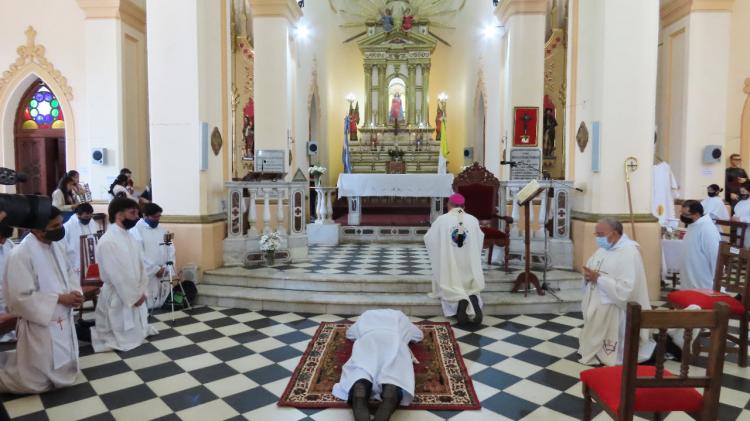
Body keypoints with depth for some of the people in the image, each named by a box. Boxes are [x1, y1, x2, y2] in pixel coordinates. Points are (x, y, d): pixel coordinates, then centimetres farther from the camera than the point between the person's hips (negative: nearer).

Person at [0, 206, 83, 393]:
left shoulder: (57, 246, 1)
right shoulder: (21, 254, -21)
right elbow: (20, 298, -22)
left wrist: (75, 292, -5)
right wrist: (60, 299, -21)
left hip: (64, 321, 7)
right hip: (41, 325, -7)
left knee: (65, 375, 21)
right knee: (36, 383, 4)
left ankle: (15, 361, 37)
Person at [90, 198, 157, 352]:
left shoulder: (130, 238, 5)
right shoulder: (108, 241, -22)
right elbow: (117, 276, -22)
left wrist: (141, 292, -1)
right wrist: (134, 297, -15)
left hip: (136, 295, 8)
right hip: (118, 299, -8)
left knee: (139, 334, 17)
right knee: (126, 341, 3)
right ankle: (86, 331, 18)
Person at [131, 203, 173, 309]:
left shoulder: (162, 230, 12)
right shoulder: (136, 230, -7)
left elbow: (170, 250, 11)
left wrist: (168, 268, -4)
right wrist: (156, 269, -15)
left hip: (163, 275, 6)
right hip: (146, 276, -6)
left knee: (161, 304, 10)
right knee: (147, 305, -3)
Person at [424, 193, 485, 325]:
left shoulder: (442, 219, -6)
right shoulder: (473, 220, 1)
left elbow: (428, 239, 7)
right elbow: (480, 238, 19)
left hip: (449, 266, -2)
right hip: (469, 266, 2)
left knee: (451, 290, 11)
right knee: (470, 289, 17)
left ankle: (460, 300, -23)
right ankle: (473, 298, -18)